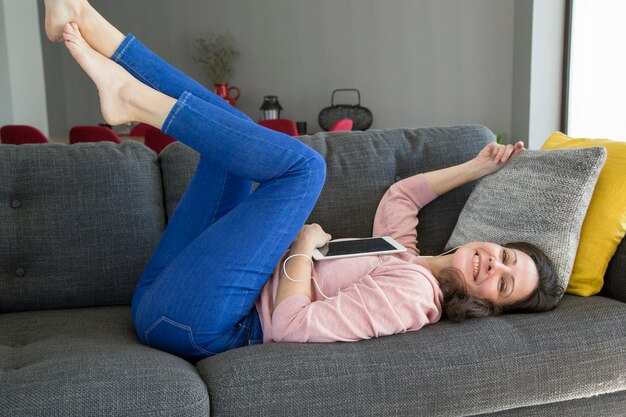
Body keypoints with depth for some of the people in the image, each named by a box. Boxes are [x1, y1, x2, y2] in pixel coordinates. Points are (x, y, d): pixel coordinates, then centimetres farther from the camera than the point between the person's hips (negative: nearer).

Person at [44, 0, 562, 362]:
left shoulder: (411, 293, -15)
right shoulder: (403, 253, 11)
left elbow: (293, 325, -24)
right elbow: (400, 194, 31)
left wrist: (304, 244, -12)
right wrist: (475, 168, 25)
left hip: (191, 319, -8)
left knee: (303, 164, -21)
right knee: (234, 136, 9)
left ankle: (141, 100, -10)